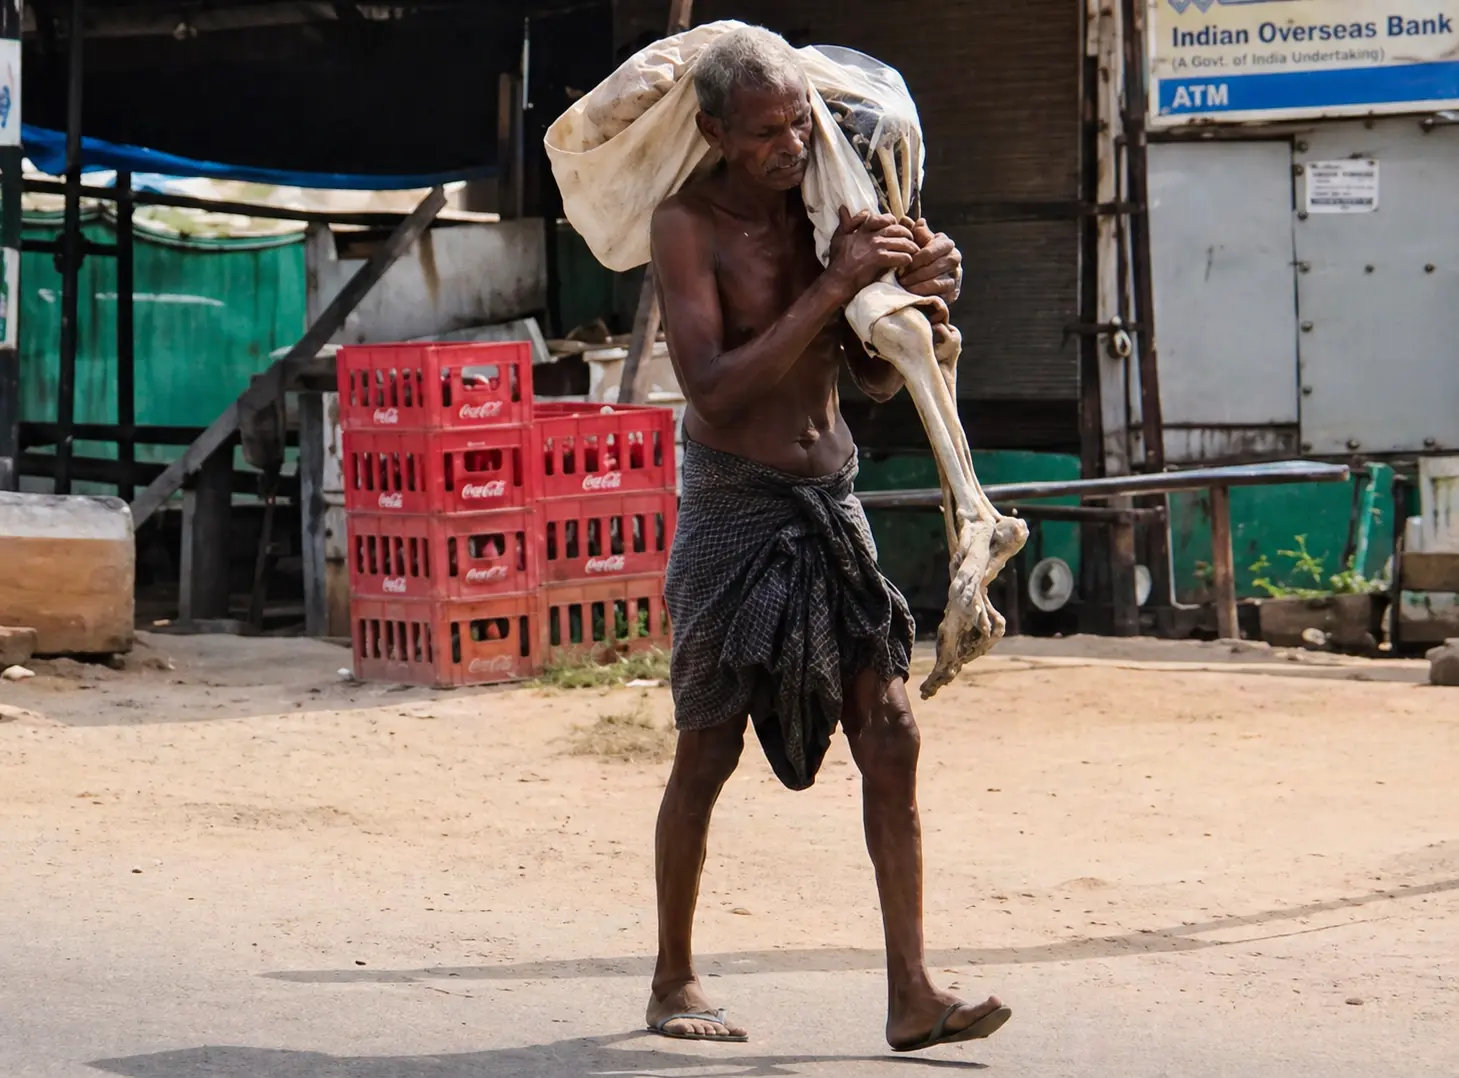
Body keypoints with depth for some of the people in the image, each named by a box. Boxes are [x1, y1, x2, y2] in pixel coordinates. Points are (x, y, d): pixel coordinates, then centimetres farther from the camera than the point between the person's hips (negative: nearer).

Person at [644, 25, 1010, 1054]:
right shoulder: (689, 225, -10)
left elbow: (878, 380, 11)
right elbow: (714, 388, -22)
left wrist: (924, 299, -9)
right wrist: (832, 287, -24)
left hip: (832, 503, 5)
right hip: (734, 507, -5)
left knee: (891, 739, -4)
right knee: (707, 755, 4)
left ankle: (911, 995, -4)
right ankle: (674, 983, 19)